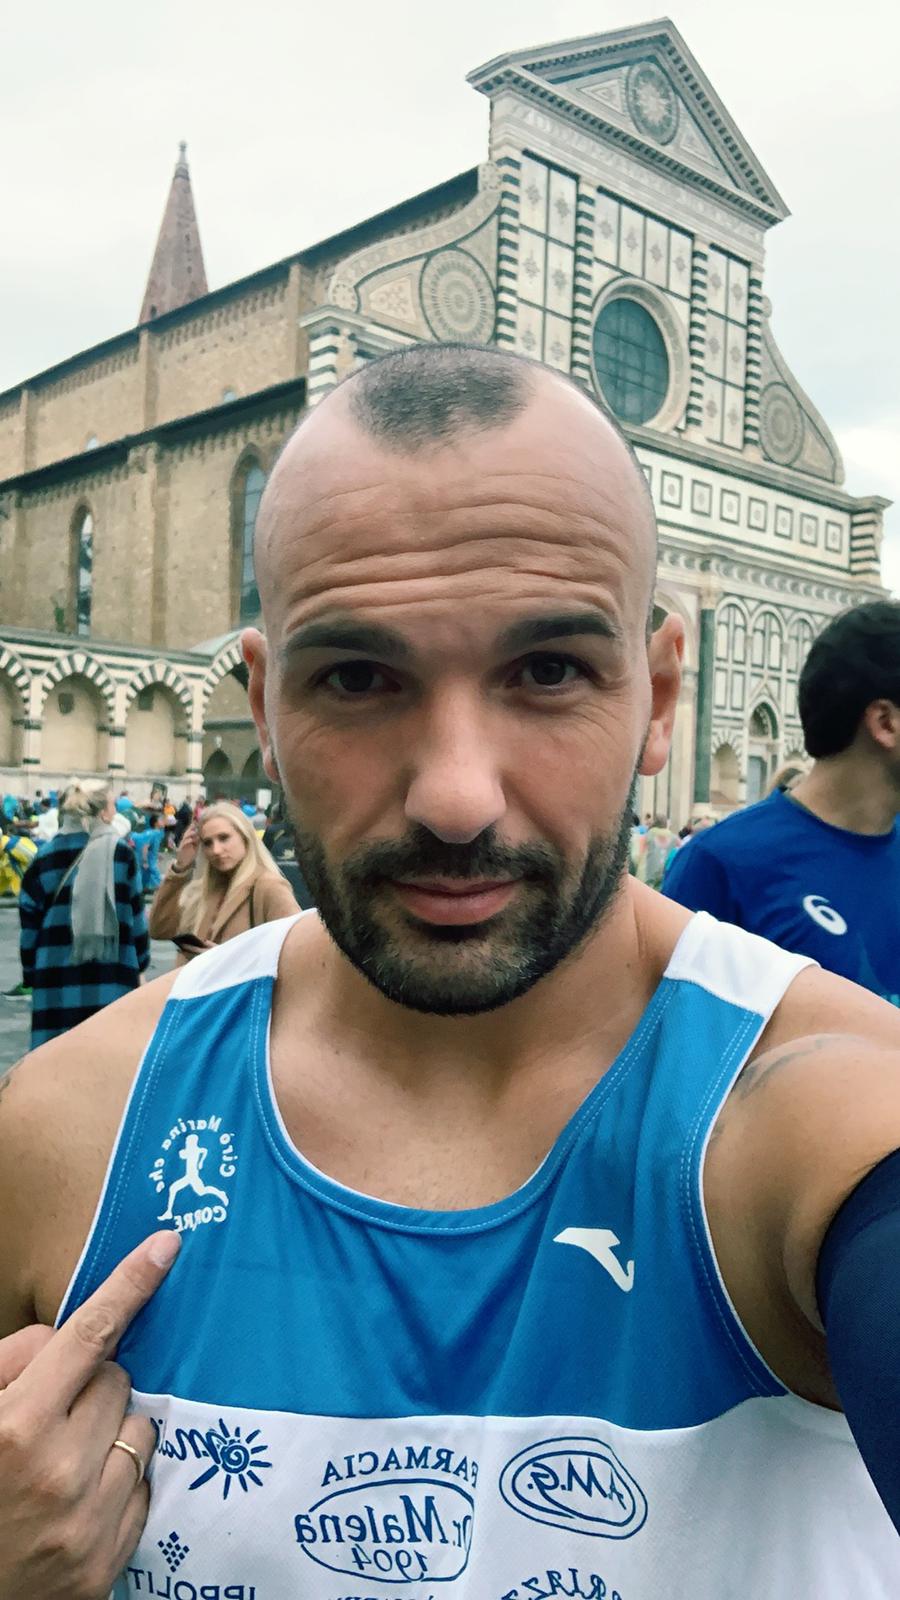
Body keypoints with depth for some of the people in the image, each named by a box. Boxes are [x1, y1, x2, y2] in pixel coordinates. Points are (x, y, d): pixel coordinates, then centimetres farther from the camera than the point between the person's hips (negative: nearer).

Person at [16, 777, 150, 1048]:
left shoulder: (44, 857, 5)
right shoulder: (120, 853, 0)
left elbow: (29, 920, 6)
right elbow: (135, 914, 3)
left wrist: (31, 973, 14)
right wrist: (140, 964, 13)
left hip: (56, 976, 2)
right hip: (111, 973, -2)